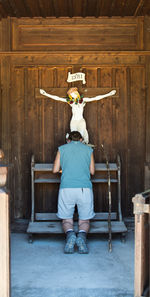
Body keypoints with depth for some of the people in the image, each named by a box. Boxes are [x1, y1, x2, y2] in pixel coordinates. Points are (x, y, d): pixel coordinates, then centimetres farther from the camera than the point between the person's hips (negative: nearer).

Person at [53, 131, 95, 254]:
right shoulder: (88, 149, 15)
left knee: (67, 219, 13)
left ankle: (70, 234, -19)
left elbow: (55, 170, 15)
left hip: (66, 188, 0)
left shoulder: (62, 149, 14)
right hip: (85, 188, 0)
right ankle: (82, 236, -19)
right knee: (84, 220, 13)